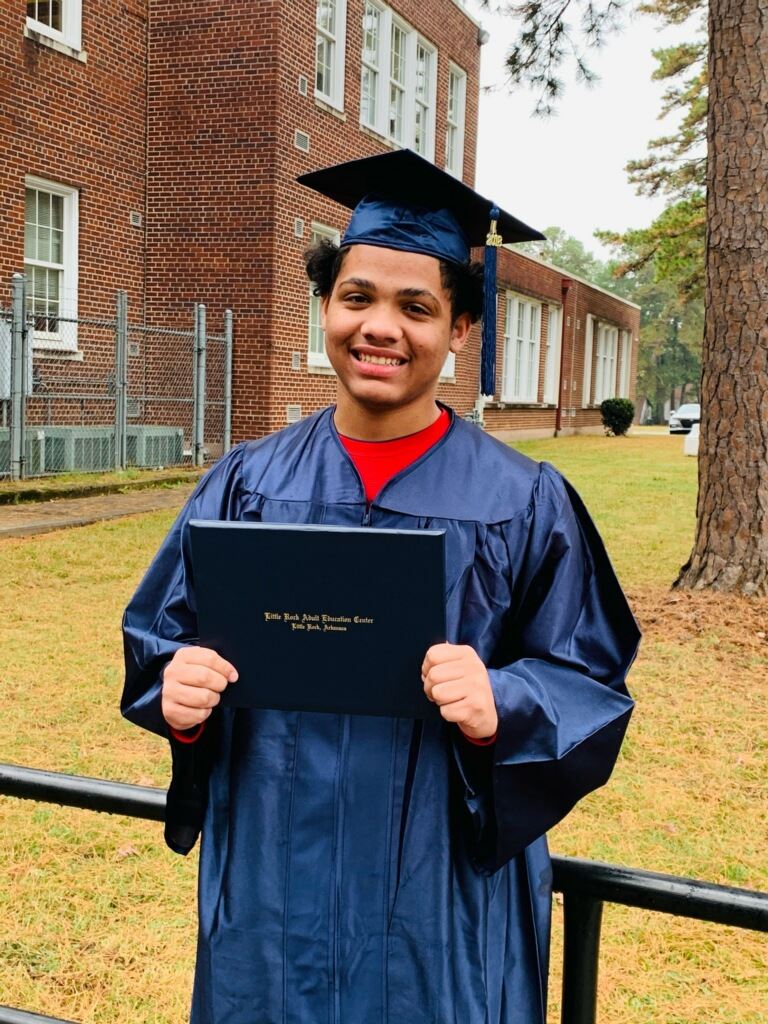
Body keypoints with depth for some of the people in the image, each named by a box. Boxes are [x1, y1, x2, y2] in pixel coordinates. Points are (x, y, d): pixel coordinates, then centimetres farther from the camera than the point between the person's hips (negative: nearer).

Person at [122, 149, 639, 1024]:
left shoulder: (524, 505, -6)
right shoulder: (246, 483, 1)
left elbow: (592, 681, -4)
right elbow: (157, 633, 7)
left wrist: (501, 708, -23)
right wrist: (178, 692, -14)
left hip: (441, 902, -2)